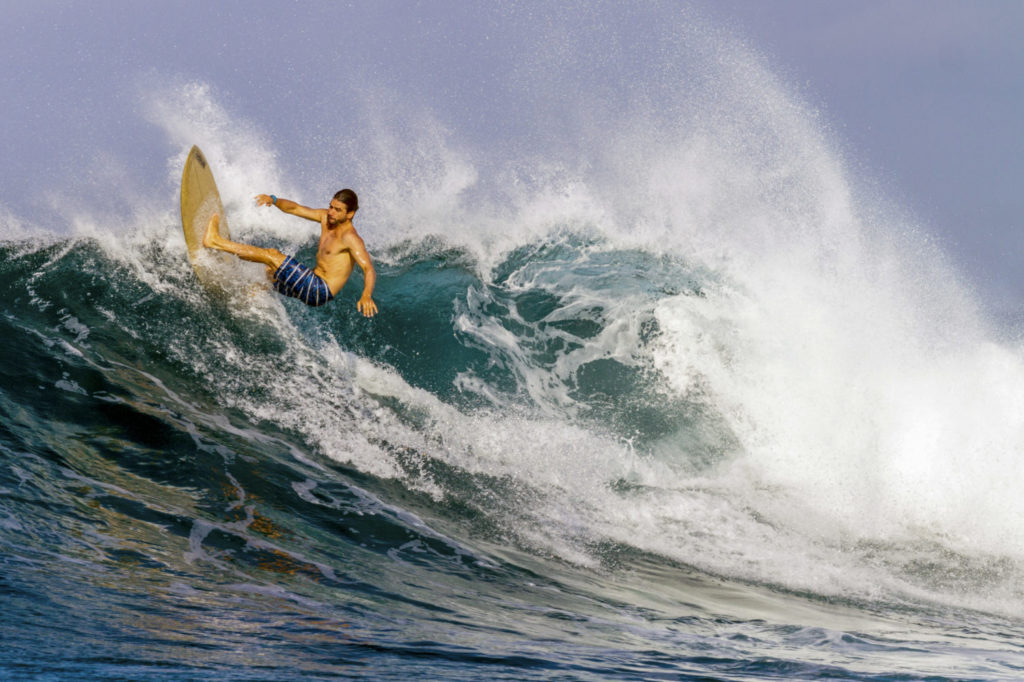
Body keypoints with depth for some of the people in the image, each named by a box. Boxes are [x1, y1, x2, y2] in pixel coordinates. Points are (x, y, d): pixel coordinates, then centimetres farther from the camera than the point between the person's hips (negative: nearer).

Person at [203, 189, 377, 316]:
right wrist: (273, 200, -6)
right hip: (312, 283, 9)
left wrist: (366, 296, -48)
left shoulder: (350, 238, -18)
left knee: (272, 255, -12)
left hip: (320, 291, -9)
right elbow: (294, 208, 14)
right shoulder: (326, 217, 8)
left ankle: (215, 241, -8)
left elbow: (369, 268, -29)